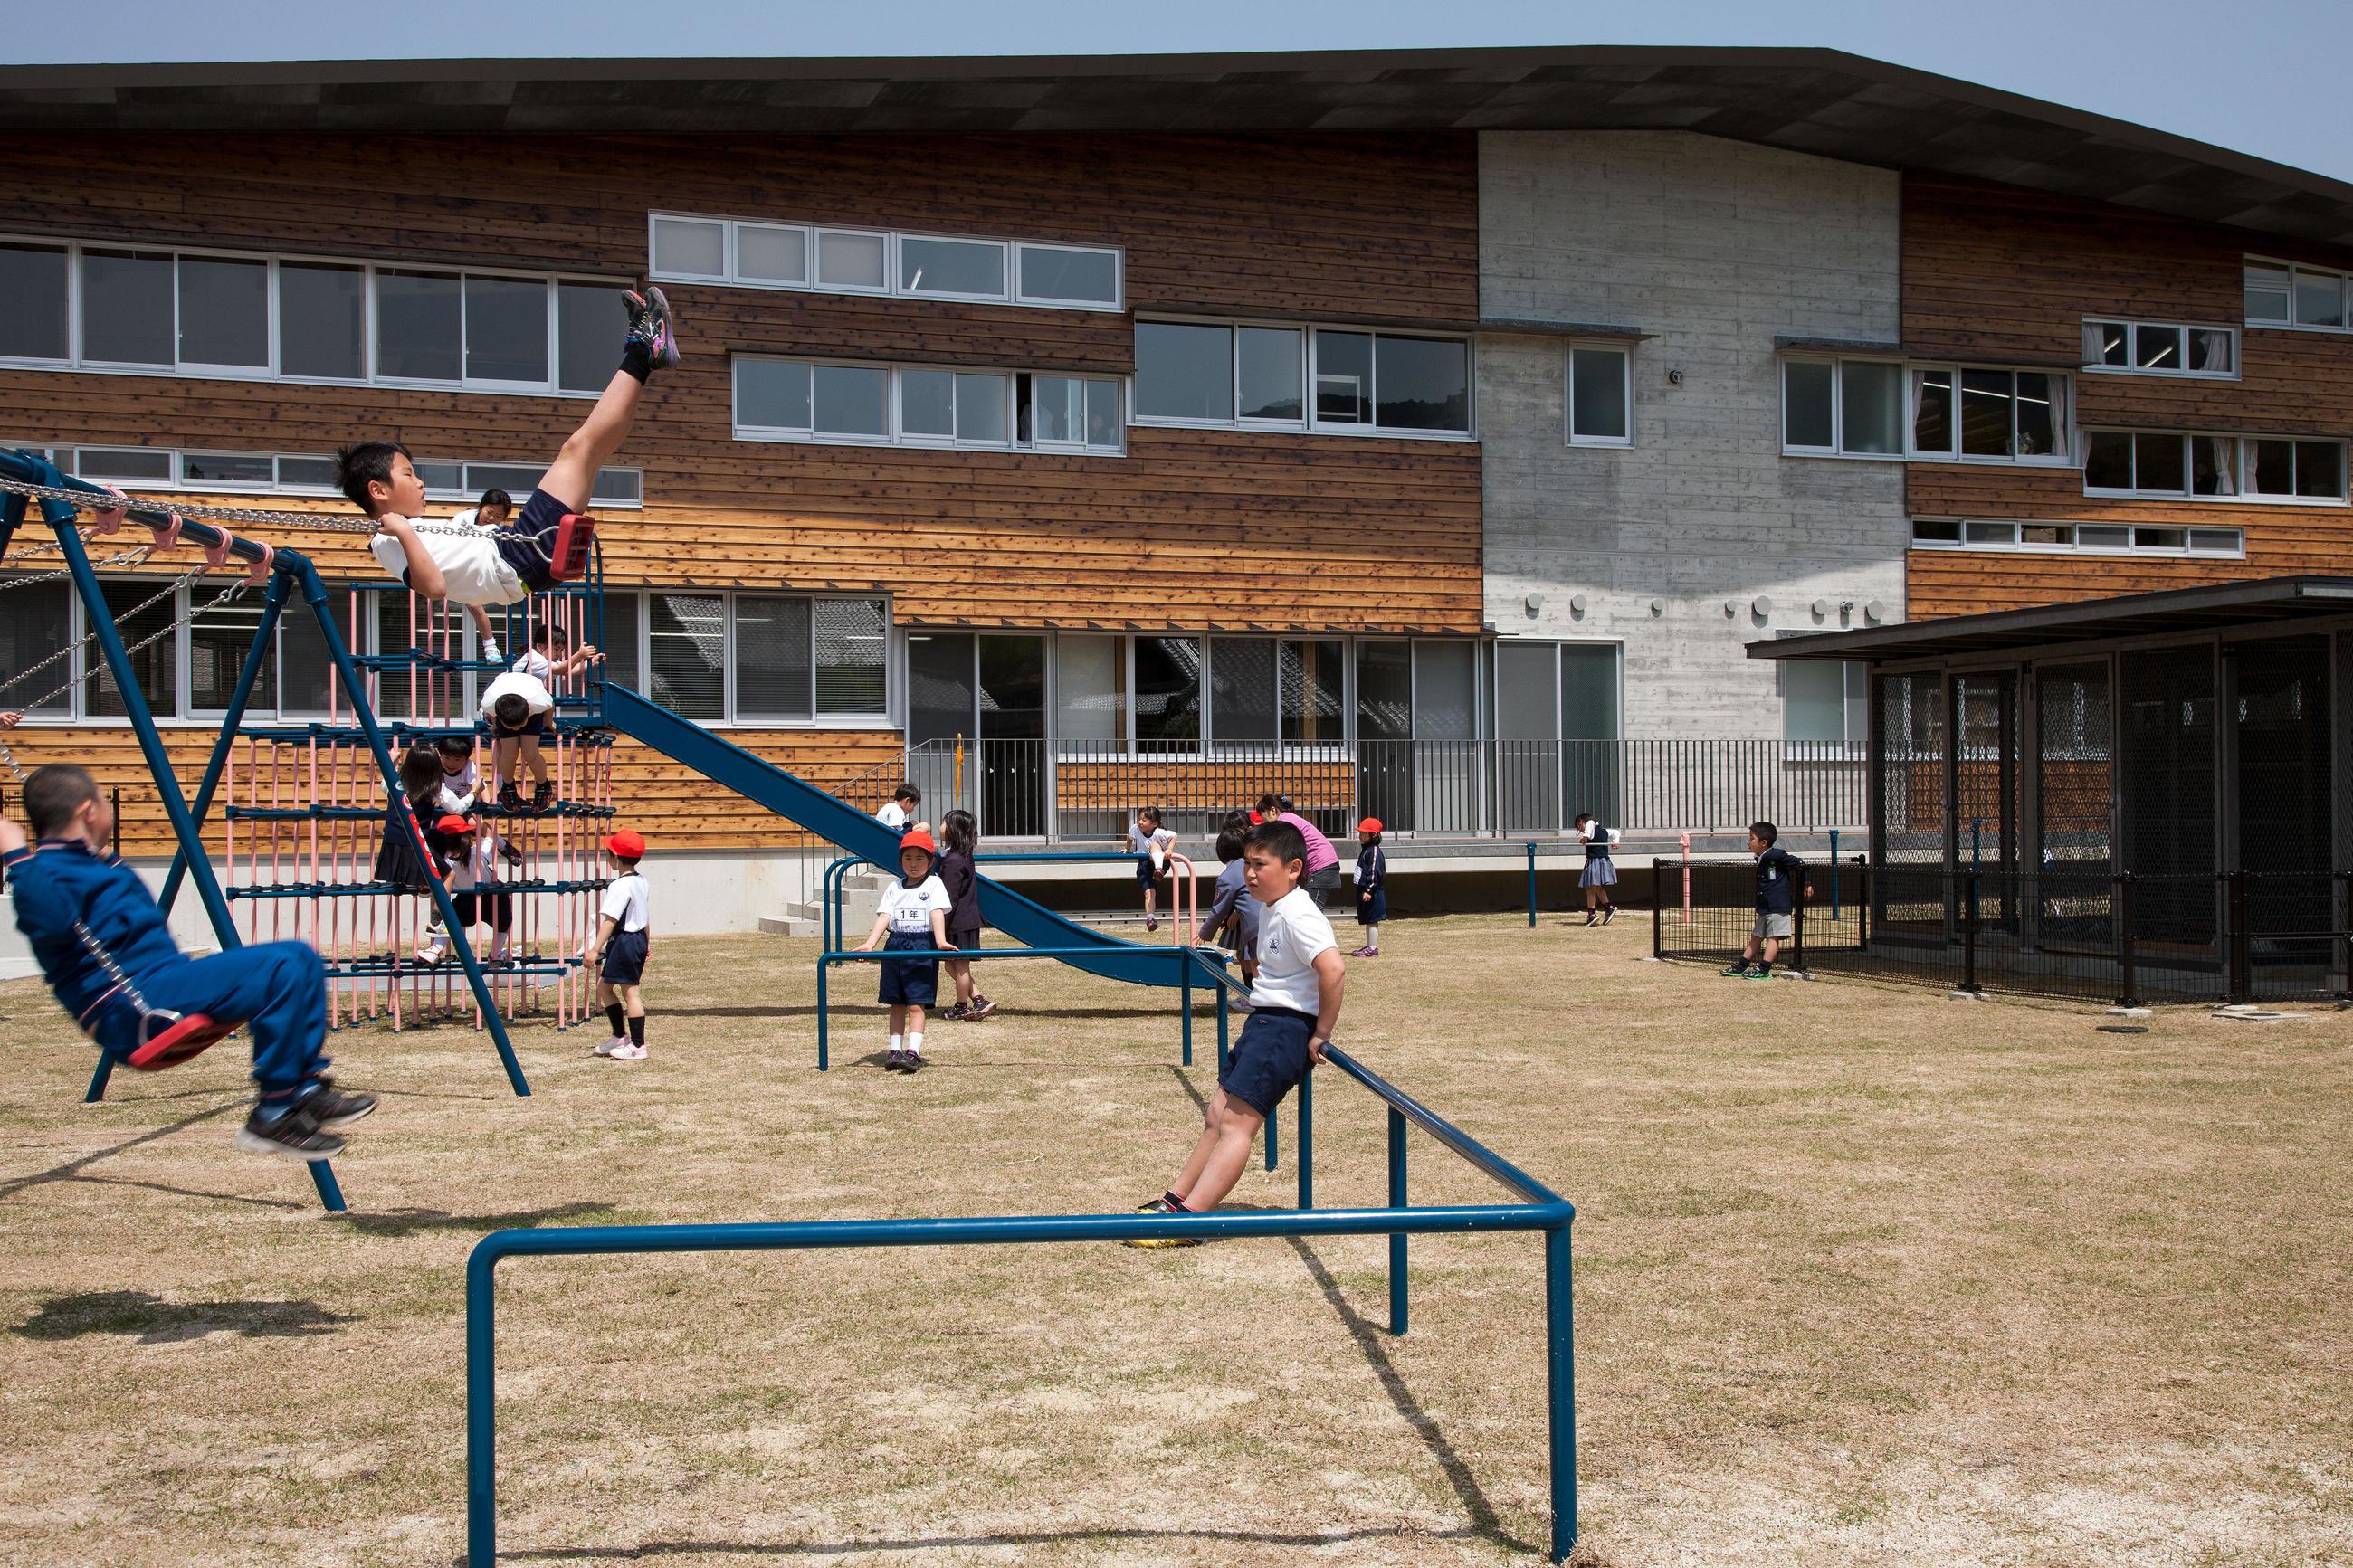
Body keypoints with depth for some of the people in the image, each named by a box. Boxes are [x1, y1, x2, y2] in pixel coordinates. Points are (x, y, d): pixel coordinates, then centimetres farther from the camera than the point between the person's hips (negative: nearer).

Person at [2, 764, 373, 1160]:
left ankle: (306, 1087, 2)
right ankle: (272, 1116, -21)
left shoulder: (87, 863, 22)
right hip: (133, 1009, -11)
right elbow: (51, 922, -33)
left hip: (167, 982, 11)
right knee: (281, 970, -26)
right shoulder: (43, 873, -8)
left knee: (302, 958, 7)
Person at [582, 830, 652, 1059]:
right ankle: (620, 1037, 25)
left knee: (631, 993, -3)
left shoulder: (620, 886, -19)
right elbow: (646, 915, 19)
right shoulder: (642, 881, 10)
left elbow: (610, 920, -25)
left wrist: (595, 950, -27)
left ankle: (638, 1047, 2)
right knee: (604, 986, 19)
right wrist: (648, 942, 30)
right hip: (639, 940, 10)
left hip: (624, 942, -10)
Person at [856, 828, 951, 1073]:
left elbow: (937, 913, -10)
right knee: (896, 1004, 8)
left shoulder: (933, 884, 4)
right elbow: (884, 917, 4)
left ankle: (913, 1052, -13)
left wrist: (941, 941, -26)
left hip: (923, 946, -4)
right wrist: (869, 944, -11)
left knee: (916, 1004, -9)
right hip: (895, 945, 4)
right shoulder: (894, 888, 14)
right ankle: (895, 1050, 13)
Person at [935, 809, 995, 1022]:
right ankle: (979, 1001, 13)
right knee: (953, 966, 14)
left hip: (959, 922, -9)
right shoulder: (963, 856, 10)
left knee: (960, 966, 4)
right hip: (967, 919, 9)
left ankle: (962, 1008, 15)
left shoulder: (953, 861, -18)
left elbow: (949, 899, -19)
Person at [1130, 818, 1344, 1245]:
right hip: (1262, 1022, 10)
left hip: (1286, 1027, -10)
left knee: (1236, 1120, -15)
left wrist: (1320, 1034, -25)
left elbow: (1333, 969, -31)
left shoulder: (1298, 916, -19)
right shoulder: (1270, 910, 13)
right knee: (1217, 1116, 11)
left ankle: (1188, 1219, -19)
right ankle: (1174, 1200, 17)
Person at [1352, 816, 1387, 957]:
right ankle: (1369, 946, 23)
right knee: (1367, 921, 15)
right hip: (1363, 890, 11)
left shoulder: (1374, 851, -14)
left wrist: (1369, 890, -24)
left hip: (1373, 892, -11)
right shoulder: (1365, 849, 18)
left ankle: (1373, 948, -6)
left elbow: (1374, 872, -21)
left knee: (1371, 920, -8)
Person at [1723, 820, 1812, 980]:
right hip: (1764, 907, 9)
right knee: (1756, 937, 13)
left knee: (1773, 937, -7)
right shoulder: (1761, 859, 10)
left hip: (1779, 906, -9)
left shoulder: (1776, 855, -15)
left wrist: (1807, 883, -7)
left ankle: (1764, 970, -9)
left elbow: (1800, 864, -11)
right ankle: (1741, 968, 18)